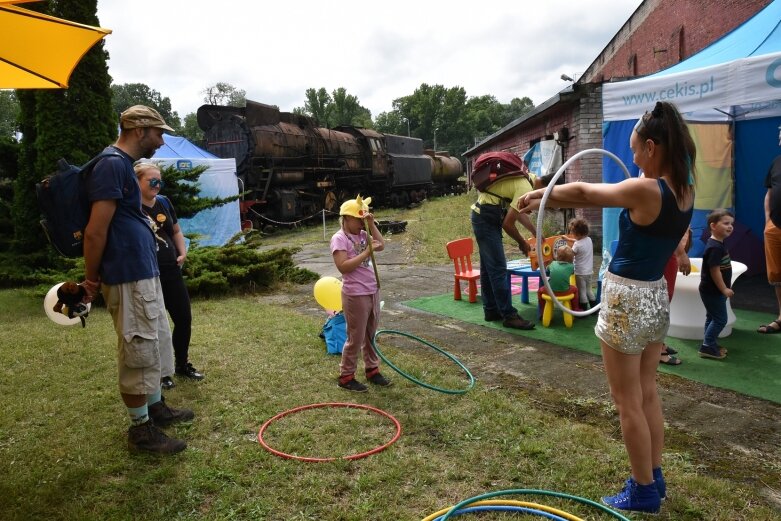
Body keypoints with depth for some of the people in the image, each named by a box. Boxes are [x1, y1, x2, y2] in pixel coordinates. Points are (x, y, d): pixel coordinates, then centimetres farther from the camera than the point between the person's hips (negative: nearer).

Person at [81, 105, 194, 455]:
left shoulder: (123, 164, 15)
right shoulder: (113, 165, -18)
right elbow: (95, 231, -22)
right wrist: (92, 280, -12)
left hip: (145, 273, 10)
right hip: (129, 277, -10)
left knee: (157, 344, 19)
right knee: (139, 351, -1)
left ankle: (155, 408, 34)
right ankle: (140, 429, 13)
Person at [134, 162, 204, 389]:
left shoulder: (164, 202, 8)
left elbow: (176, 231, 19)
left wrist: (182, 252, 6)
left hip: (171, 272, 6)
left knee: (184, 318, 11)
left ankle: (182, 364, 30)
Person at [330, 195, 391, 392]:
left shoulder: (362, 235, 9)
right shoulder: (339, 238, -13)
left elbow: (381, 245, 5)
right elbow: (343, 266, -22)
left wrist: (372, 225, -2)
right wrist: (366, 252, -22)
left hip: (373, 291, 8)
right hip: (355, 295, -8)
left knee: (371, 334, 18)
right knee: (356, 338, 1)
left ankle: (372, 370, 32)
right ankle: (346, 376, 16)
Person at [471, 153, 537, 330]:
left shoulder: (526, 178, 10)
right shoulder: (525, 189, -20)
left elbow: (519, 213, 19)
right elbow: (508, 224, -20)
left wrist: (536, 234, 18)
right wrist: (522, 243, -4)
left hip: (482, 217, 10)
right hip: (487, 220, -10)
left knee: (488, 268, 13)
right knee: (498, 269, -9)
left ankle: (491, 310, 20)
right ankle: (509, 315, -6)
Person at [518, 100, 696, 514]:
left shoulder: (645, 190, -22)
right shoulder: (683, 190, 3)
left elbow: (584, 192, -10)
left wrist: (541, 194, 6)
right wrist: (551, 200, 18)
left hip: (627, 300, -8)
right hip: (657, 298, 9)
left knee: (628, 403, 6)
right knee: (647, 394, 20)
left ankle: (643, 491, 20)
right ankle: (653, 478, 33)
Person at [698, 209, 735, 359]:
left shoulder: (719, 244, 9)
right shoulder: (715, 247, -23)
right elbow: (714, 270, -24)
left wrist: (726, 287, 18)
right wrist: (724, 289, -19)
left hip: (713, 290, 10)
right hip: (712, 291, -10)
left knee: (712, 317, 17)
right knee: (720, 319, -5)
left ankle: (711, 344, 27)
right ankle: (707, 347, 1)